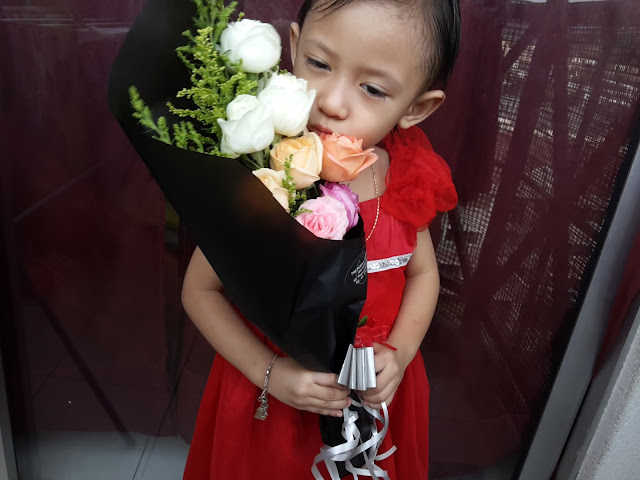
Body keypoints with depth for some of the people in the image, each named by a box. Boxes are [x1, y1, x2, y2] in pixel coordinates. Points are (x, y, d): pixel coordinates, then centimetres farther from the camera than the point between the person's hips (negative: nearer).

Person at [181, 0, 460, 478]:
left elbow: (423, 272, 1)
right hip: (271, 401, -2)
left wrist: (398, 354, -13)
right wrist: (269, 372, -20)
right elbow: (200, 290, -12)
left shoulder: (405, 177, -15)